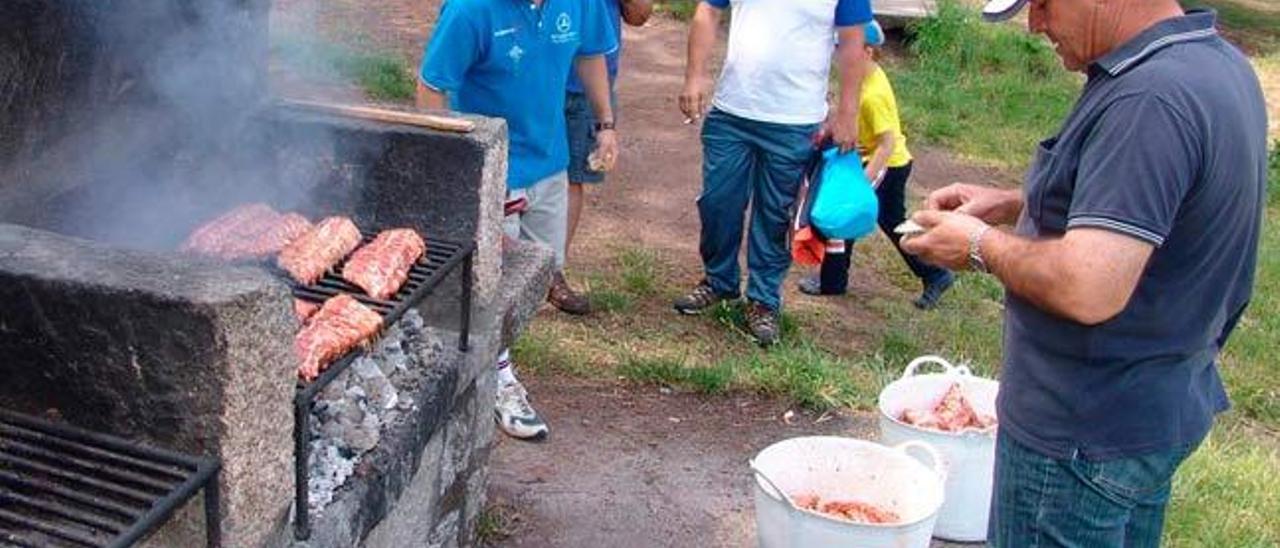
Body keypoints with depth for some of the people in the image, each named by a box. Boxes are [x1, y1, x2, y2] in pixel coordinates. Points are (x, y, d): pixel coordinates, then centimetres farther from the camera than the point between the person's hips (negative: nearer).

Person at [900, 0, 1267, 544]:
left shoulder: (1149, 100, -29)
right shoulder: (1219, 62, 5)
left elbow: (1088, 289, -34)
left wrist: (980, 245, -16)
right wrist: (1009, 204, 7)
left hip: (1082, 436, -10)